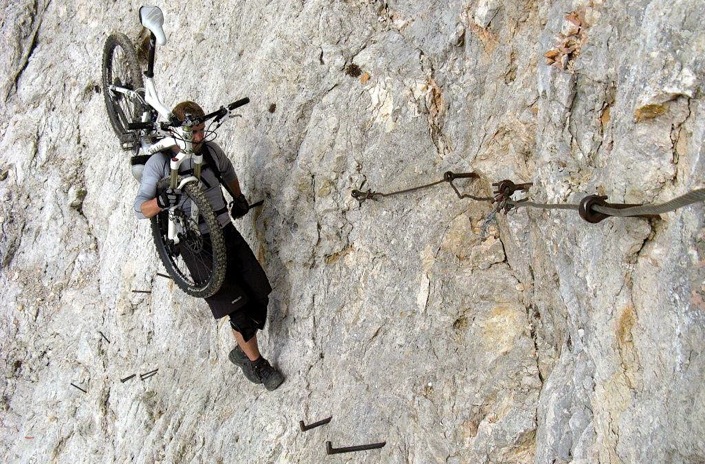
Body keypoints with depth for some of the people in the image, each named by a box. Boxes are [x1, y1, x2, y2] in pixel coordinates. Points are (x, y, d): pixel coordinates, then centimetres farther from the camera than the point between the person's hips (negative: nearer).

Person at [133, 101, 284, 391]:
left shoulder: (210, 150, 1)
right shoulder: (159, 163, -11)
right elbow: (140, 209, -15)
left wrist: (239, 199, 27)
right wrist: (162, 200, -34)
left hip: (227, 233, 5)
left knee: (259, 296, 2)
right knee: (238, 308, -9)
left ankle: (242, 351, 27)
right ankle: (256, 362, 15)